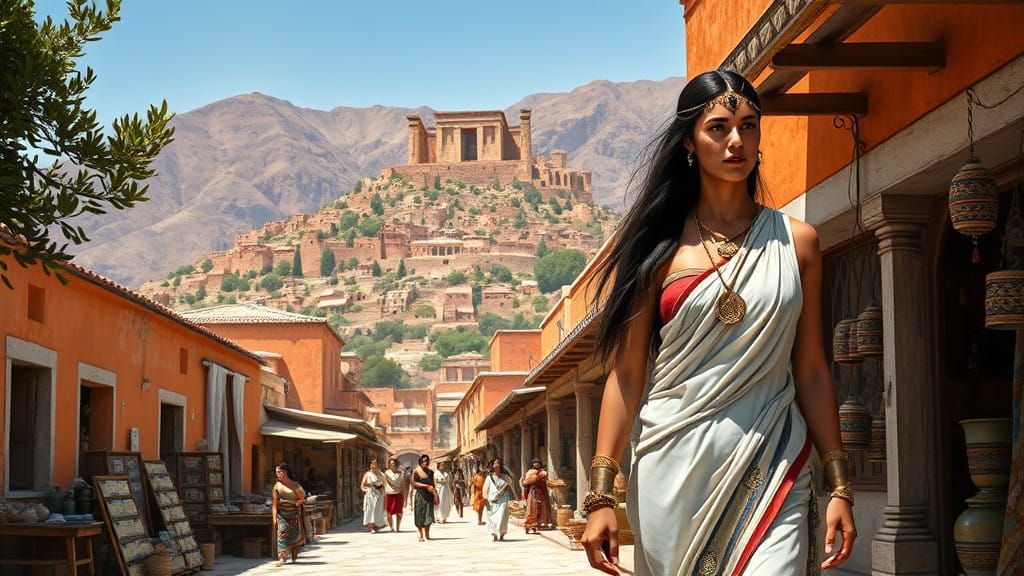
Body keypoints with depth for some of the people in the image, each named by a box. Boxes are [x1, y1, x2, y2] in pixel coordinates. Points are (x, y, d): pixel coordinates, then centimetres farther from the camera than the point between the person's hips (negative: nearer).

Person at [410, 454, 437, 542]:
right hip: (420, 495, -4)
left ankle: (427, 534, 7)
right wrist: (426, 486, -15)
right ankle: (421, 535, 9)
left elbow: (432, 484, 15)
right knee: (419, 516, 0)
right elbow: (414, 483, -10)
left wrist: (435, 494, 3)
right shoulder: (416, 472, -3)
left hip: (429, 495, 4)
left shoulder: (430, 472, 12)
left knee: (428, 515, -1)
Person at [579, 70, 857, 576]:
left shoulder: (794, 242, 8)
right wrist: (601, 494, -6)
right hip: (674, 472, 0)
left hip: (770, 472, 1)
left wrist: (839, 486, 4)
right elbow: (626, 373, 0)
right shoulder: (660, 247, 3)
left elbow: (810, 372, 9)